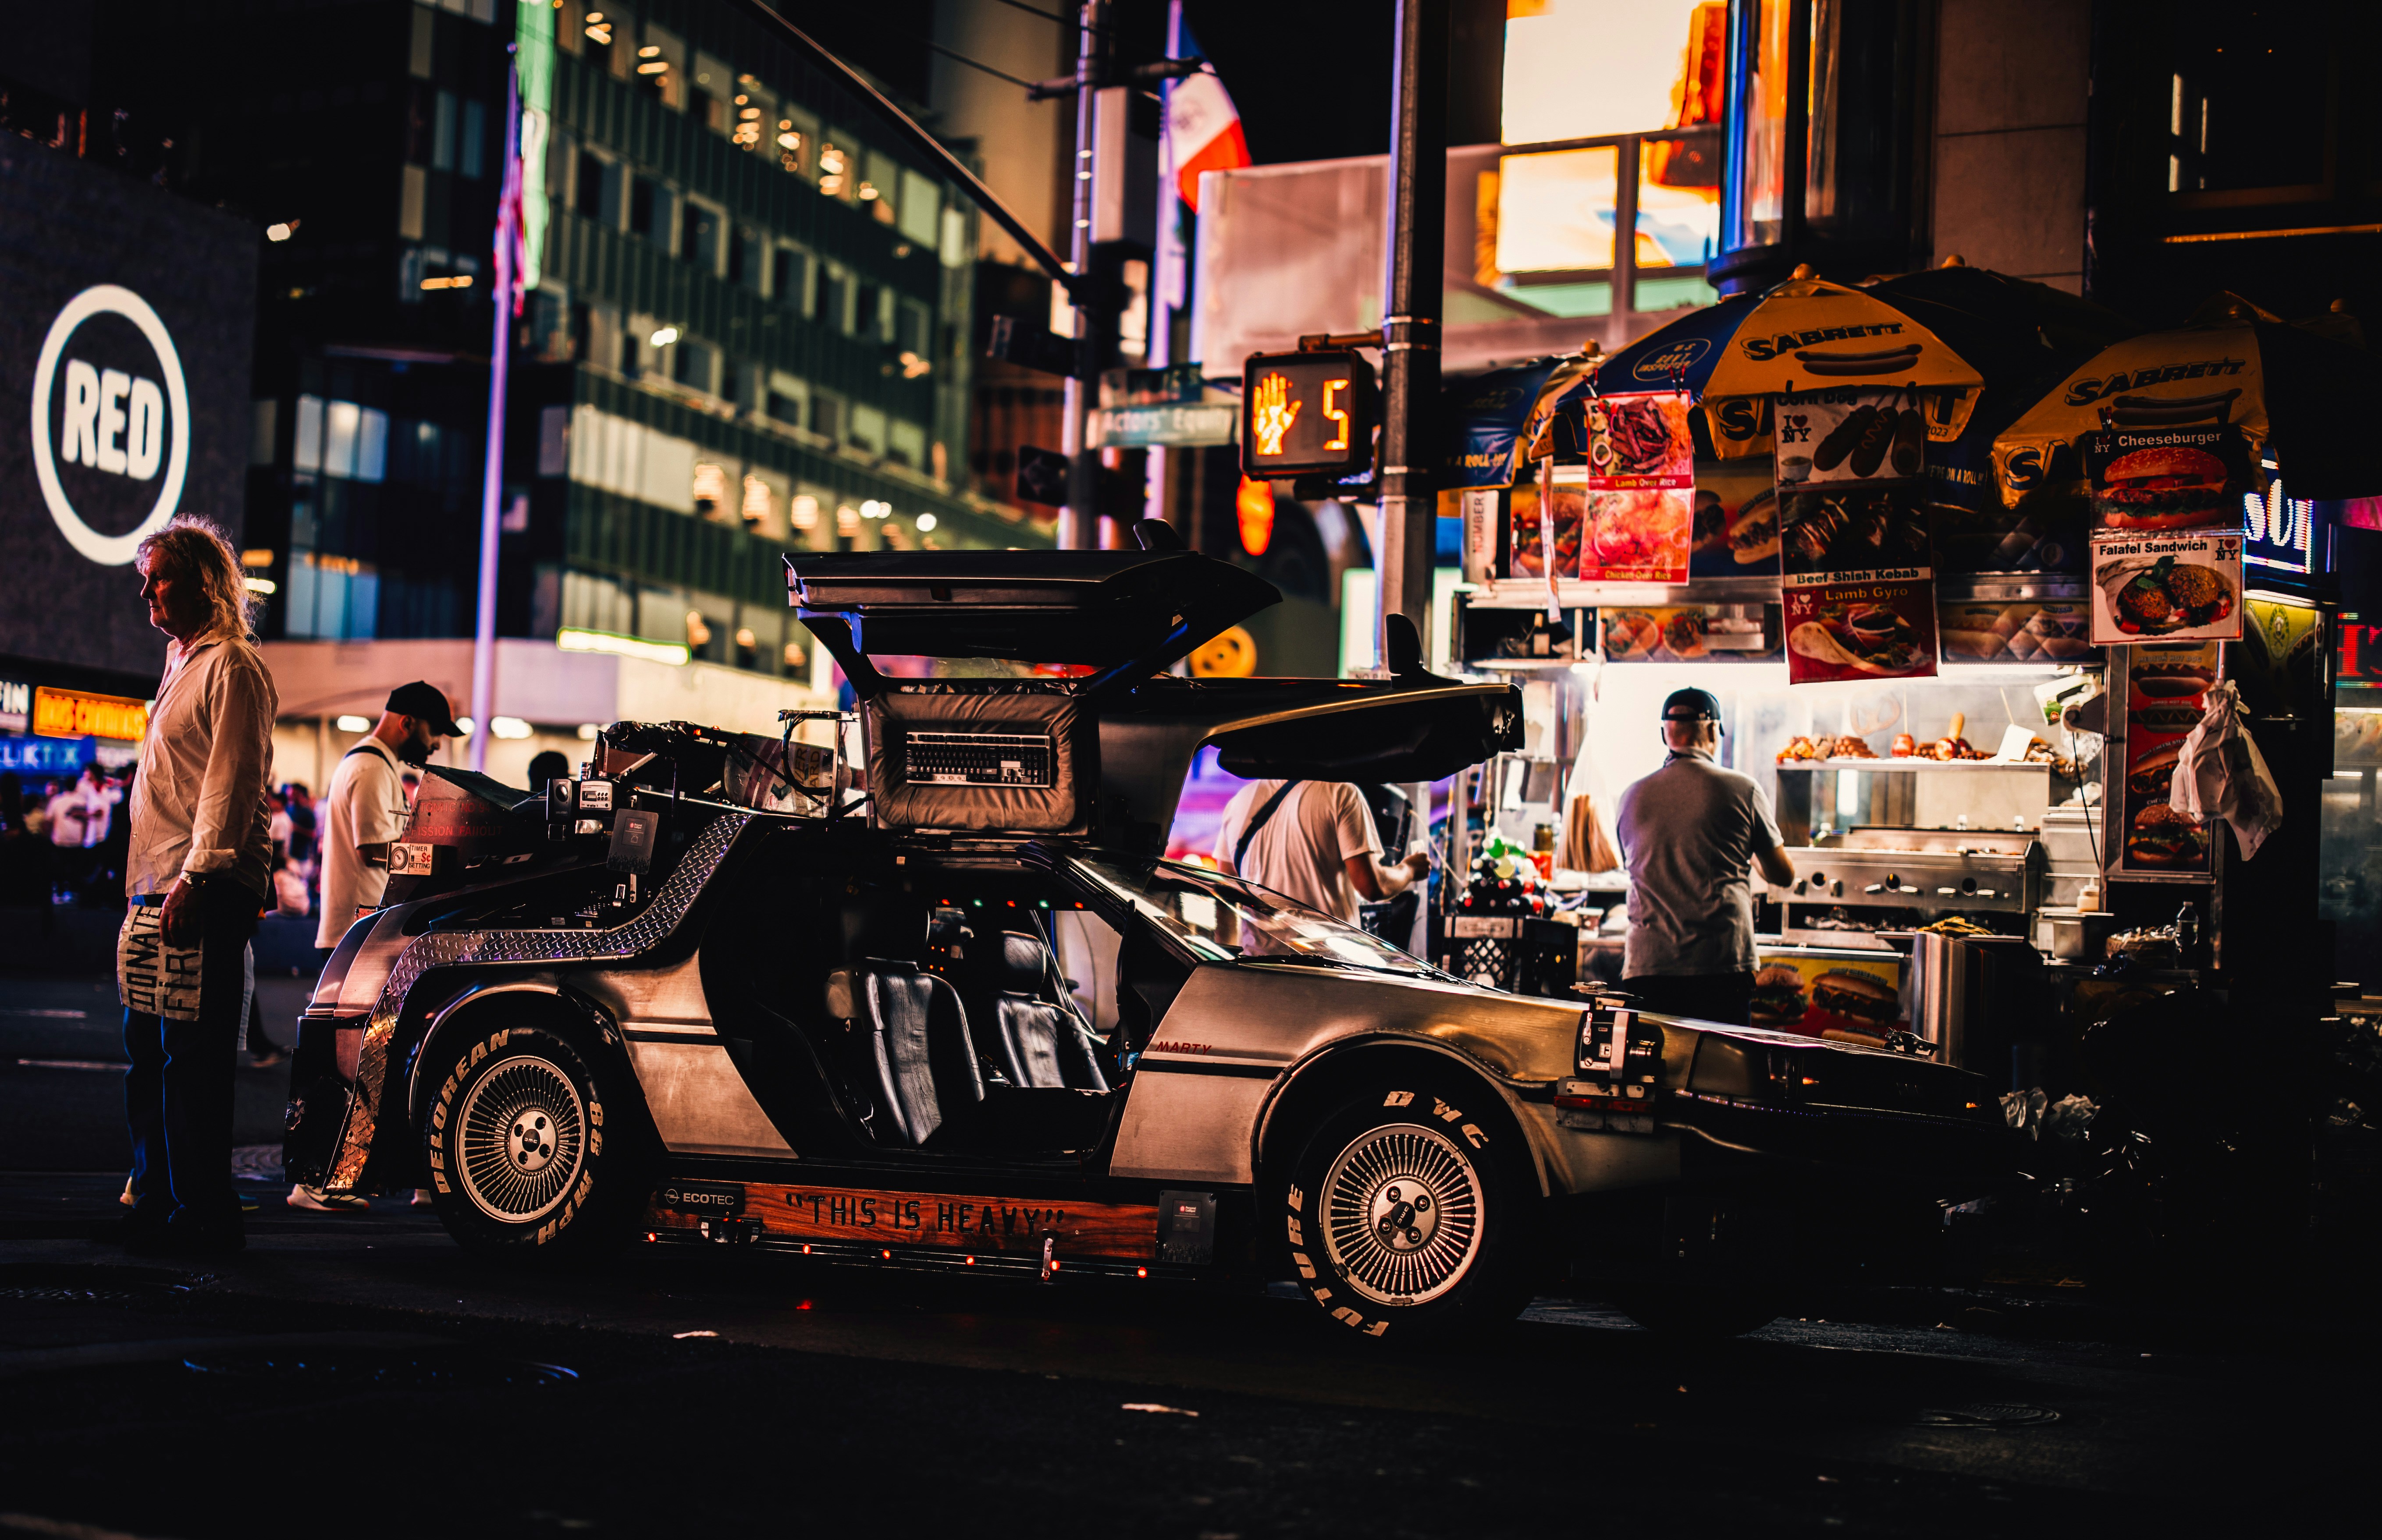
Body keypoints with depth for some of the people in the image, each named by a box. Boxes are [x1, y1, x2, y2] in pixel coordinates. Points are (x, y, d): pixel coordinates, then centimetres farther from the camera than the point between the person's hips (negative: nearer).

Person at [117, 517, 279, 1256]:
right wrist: (155, 883, 19)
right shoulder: (182, 661, 21)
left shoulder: (232, 667, -9)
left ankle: (202, 1216, -4)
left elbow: (231, 782, -17)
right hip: (161, 885, 10)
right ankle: (158, 1199, 22)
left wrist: (195, 878, -23)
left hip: (205, 892, -10)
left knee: (191, 1055, -9)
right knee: (149, 1049, 14)